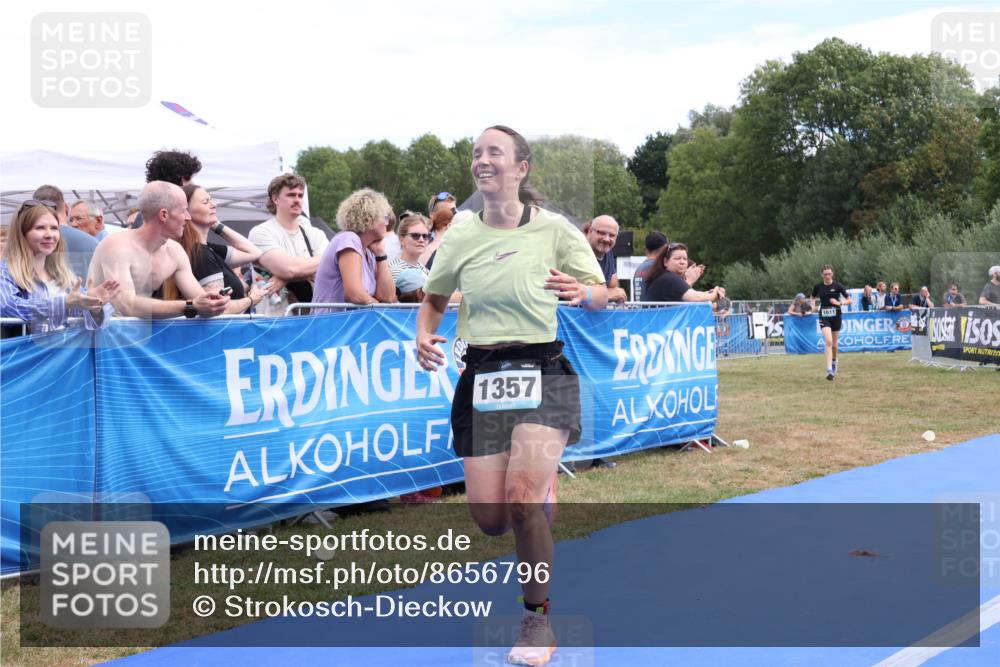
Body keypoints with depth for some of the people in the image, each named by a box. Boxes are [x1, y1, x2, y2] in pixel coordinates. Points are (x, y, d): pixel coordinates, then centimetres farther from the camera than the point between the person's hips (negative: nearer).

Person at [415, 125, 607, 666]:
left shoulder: (554, 229, -2)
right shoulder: (459, 239, 5)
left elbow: (602, 295, 4)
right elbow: (433, 301, 19)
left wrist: (581, 292, -20)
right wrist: (424, 337, -2)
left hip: (544, 374, -3)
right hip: (481, 378, 3)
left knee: (521, 496, -21)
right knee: (490, 519, 1)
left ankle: (538, 618, 1)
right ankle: (541, 487, 39)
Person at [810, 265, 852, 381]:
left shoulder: (838, 286, -5)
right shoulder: (818, 286, 0)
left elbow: (849, 300, -3)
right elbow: (813, 298, 19)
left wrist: (839, 303, -21)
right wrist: (812, 305, -2)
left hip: (836, 316, 0)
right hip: (824, 317, 0)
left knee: (834, 343, 11)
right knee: (828, 341, -17)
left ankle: (834, 361, 41)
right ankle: (829, 370, -20)